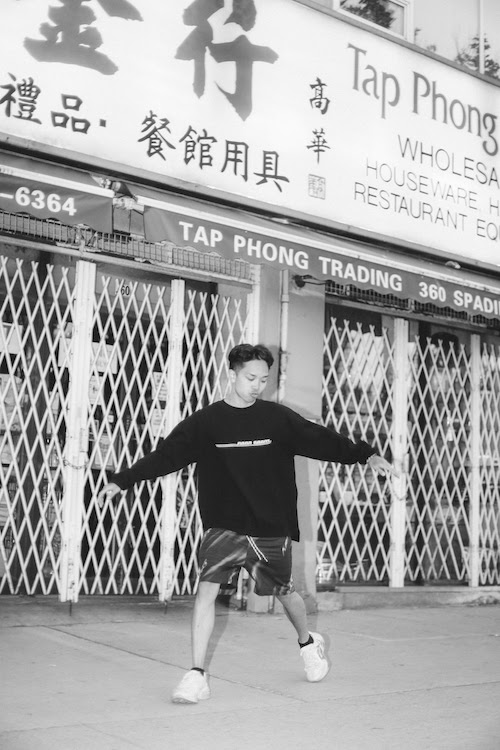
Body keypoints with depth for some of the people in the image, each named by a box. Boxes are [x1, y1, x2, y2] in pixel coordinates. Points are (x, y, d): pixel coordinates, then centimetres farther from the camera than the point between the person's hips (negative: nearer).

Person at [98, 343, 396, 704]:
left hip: (272, 528, 1)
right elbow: (166, 454, -6)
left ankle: (308, 643, 46)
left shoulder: (278, 417, -2)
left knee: (286, 592, 16)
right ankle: (197, 675, -4)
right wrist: (123, 480, -13)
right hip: (224, 526, -1)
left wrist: (366, 455, -7)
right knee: (206, 590, -15)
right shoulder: (206, 421, -4)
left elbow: (321, 439, 0)